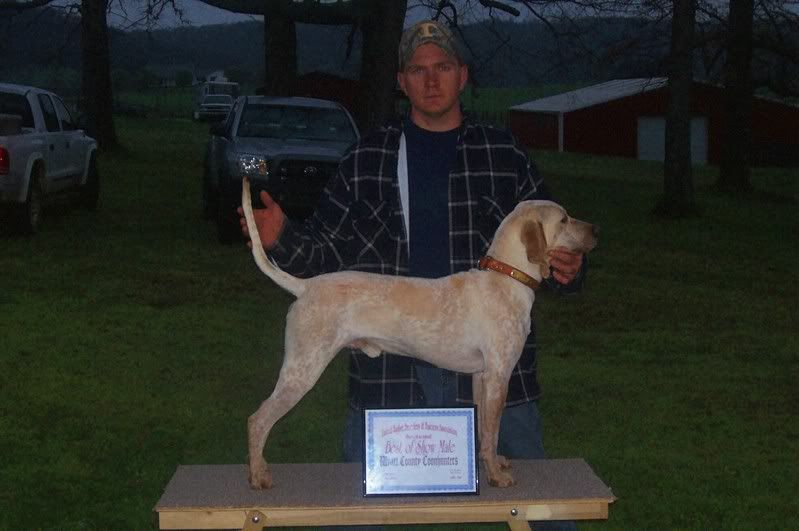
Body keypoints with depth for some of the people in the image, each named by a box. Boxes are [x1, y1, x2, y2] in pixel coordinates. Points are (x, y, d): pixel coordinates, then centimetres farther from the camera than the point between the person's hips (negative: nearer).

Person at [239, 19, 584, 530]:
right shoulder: (367, 159, 6)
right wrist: (282, 239, -11)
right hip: (389, 367, 0)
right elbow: (328, 251, 8)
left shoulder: (504, 156, 6)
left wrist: (568, 270, -11)